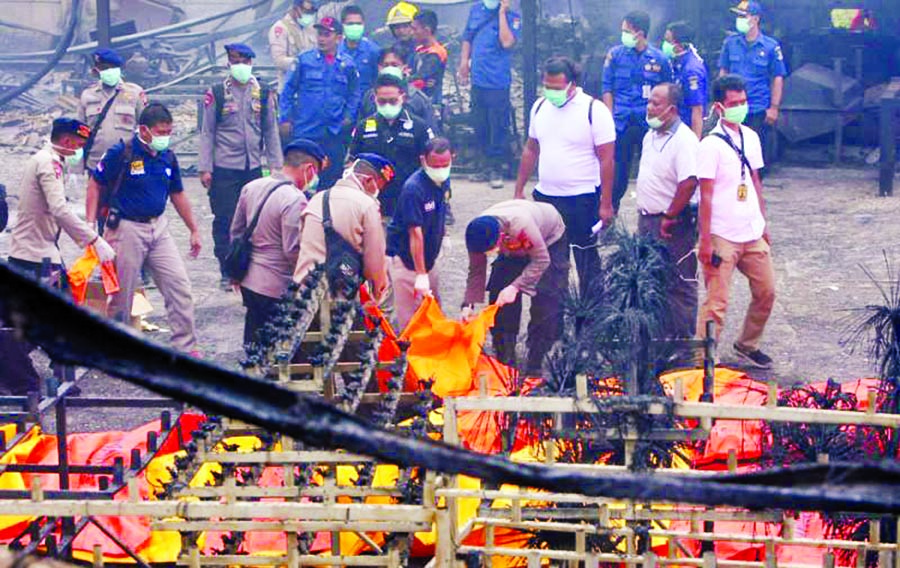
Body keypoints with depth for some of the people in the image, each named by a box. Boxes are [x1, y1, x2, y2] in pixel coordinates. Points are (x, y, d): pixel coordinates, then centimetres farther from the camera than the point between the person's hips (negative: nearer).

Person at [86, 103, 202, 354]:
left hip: (159, 227, 5)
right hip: (127, 228, -5)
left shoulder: (168, 157, 4)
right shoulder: (121, 153, -13)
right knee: (122, 293, 4)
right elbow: (95, 186, -5)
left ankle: (186, 347, 8)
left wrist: (194, 230, 19)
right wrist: (90, 226, -11)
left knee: (179, 285, 0)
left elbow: (177, 194, 16)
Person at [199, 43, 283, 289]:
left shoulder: (264, 93, 7)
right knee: (224, 221, -1)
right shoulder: (216, 93, 0)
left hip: (254, 167, 2)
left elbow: (271, 131, 13)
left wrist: (275, 165, 8)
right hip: (224, 168, -2)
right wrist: (205, 168, -4)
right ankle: (227, 273, 8)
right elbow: (207, 132, 2)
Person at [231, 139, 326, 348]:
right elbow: (293, 251, -21)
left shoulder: (251, 187, 5)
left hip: (248, 280, 8)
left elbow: (236, 232, 14)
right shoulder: (295, 200, -20)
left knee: (253, 343, 19)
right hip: (276, 287, -8)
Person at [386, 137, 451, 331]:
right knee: (409, 321, -8)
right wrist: (421, 275, -29)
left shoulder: (443, 181, 1)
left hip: (428, 258, 8)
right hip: (405, 258, -8)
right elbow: (415, 234, -27)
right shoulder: (414, 188, -24)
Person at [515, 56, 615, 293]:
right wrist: (519, 190, 13)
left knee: (586, 259, 4)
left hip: (583, 200, -5)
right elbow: (531, 150, 15)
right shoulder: (540, 106, 6)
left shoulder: (595, 110, -12)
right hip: (545, 196, 6)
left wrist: (606, 204, -14)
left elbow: (607, 159, -12)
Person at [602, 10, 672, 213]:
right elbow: (607, 88, 5)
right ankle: (610, 210, 14)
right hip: (622, 122, 0)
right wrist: (610, 118, -2)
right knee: (618, 168, 3)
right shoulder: (615, 54, 2)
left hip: (650, 123, 0)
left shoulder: (659, 59, 0)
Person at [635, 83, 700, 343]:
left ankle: (683, 339, 6)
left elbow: (689, 184, -28)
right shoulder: (651, 136, 10)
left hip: (674, 223, -9)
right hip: (648, 219, 9)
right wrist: (644, 217, 16)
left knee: (679, 284, -2)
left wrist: (669, 217, -22)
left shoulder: (684, 141, -19)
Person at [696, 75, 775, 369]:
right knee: (717, 302, -6)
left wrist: (763, 223, 16)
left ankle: (747, 345, 33)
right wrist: (705, 241, -15)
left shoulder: (750, 137, 8)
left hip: (753, 234, 7)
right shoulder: (712, 144, -12)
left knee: (766, 292, 14)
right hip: (723, 237, -7)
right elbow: (706, 195, -13)